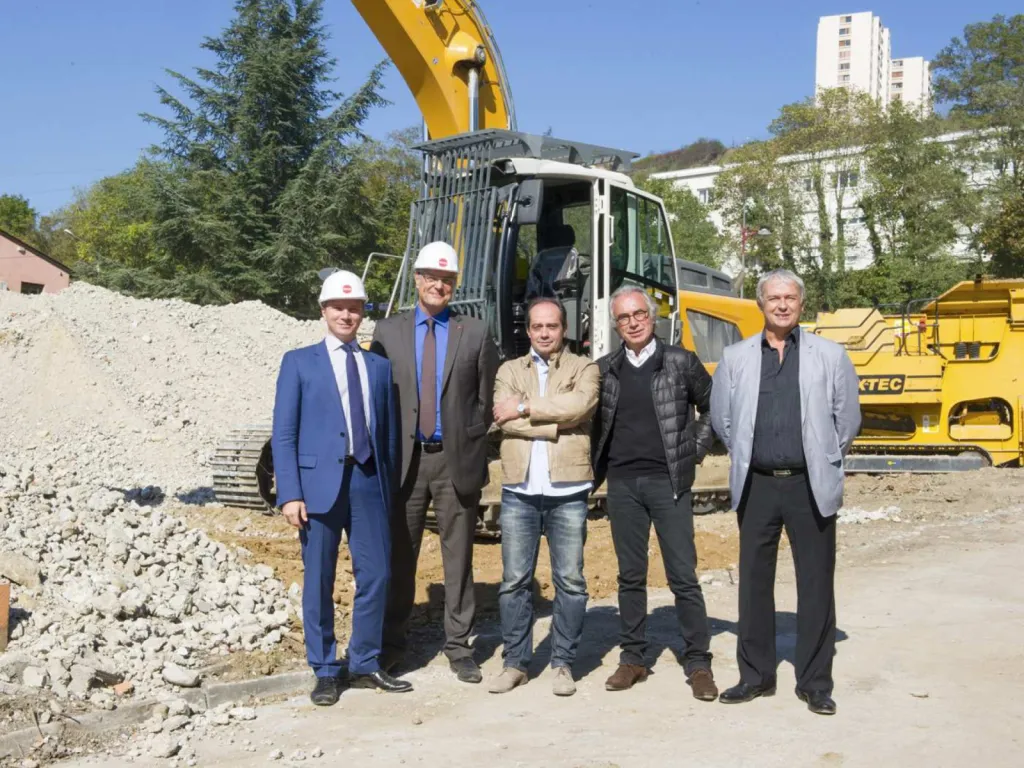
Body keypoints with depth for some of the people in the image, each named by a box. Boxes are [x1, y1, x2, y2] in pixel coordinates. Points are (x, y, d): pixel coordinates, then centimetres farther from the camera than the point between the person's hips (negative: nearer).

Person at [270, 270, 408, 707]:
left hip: (368, 481, 3)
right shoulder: (299, 362, 5)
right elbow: (283, 434, -1)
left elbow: (389, 433, 13)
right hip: (319, 481, -3)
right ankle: (325, 671, 17)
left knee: (376, 575, 4)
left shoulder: (379, 366, 14)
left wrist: (388, 487, 7)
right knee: (319, 581, 4)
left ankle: (365, 665, 20)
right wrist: (290, 493, -9)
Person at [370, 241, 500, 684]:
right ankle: (392, 643, 19)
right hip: (404, 459, 1)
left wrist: (472, 446, -1)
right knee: (399, 557, 7)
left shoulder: (475, 334, 5)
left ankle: (458, 647, 15)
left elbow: (487, 400, 6)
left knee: (458, 559, 5)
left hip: (456, 460, 0)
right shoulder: (388, 332, 7)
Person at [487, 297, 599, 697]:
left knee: (570, 581, 3)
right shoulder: (509, 370, 13)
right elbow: (505, 421, -5)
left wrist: (525, 407, -10)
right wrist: (558, 424, -11)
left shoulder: (583, 368, 8)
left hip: (568, 491, -1)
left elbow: (580, 405, -14)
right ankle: (515, 662, 16)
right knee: (515, 580, 5)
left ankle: (563, 663, 15)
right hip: (519, 491, 1)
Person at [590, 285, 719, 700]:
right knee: (630, 575, 9)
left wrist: (696, 449, 3)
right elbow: (593, 420, 18)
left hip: (668, 481, -2)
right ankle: (632, 658, 18)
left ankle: (698, 663, 8)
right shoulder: (605, 369, 8)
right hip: (622, 483, 3)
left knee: (683, 575, -1)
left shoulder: (681, 362, 0)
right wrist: (598, 464, 9)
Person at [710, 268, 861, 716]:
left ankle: (815, 683, 15)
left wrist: (822, 462, 8)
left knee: (815, 585, 4)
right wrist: (748, 459, 11)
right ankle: (756, 676, 21)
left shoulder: (829, 356, 1)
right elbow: (722, 418, 11)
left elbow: (847, 418, 6)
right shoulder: (736, 357, 5)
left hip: (811, 487, -1)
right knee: (754, 582, 9)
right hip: (756, 486, 2)